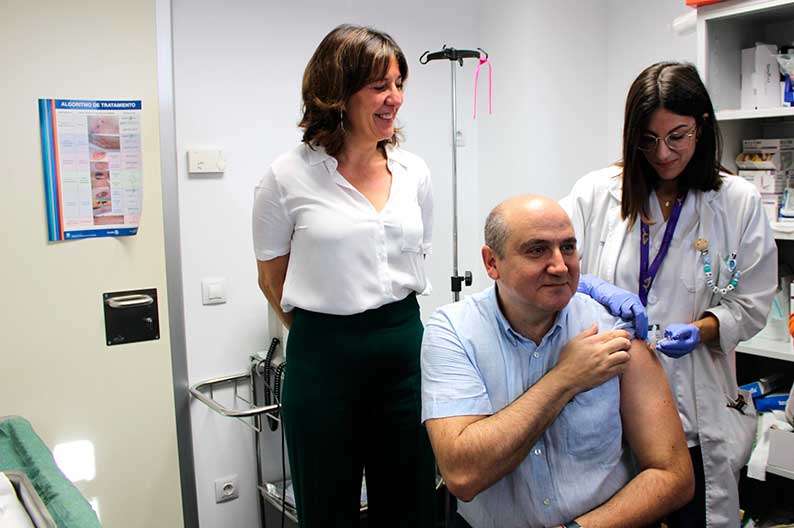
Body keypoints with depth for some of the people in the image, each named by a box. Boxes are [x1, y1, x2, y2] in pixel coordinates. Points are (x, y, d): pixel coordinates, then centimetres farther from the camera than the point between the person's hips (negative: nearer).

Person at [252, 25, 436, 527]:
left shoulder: (414, 172, 3)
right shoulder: (290, 176, -8)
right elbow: (272, 278, 3)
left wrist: (390, 324, 13)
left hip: (406, 348, 3)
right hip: (324, 358, -3)